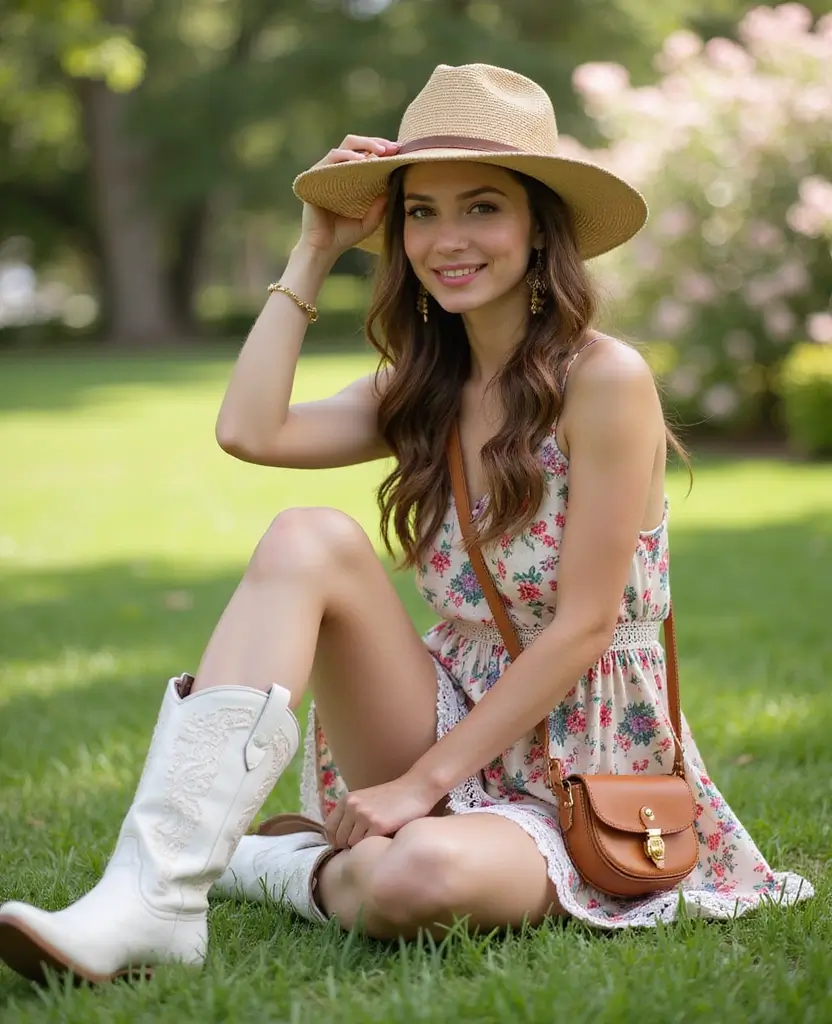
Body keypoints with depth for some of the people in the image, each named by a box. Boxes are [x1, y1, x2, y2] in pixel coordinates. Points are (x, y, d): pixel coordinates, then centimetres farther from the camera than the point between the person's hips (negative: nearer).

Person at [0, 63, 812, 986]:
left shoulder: (604, 379, -13)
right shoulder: (424, 389, 8)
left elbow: (584, 626, -15)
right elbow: (249, 431, -9)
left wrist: (425, 779, -16)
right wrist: (315, 252, -1)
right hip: (448, 729, 6)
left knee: (418, 874, -40)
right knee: (309, 539, -21)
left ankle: (282, 863, -4)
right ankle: (154, 896, -27)